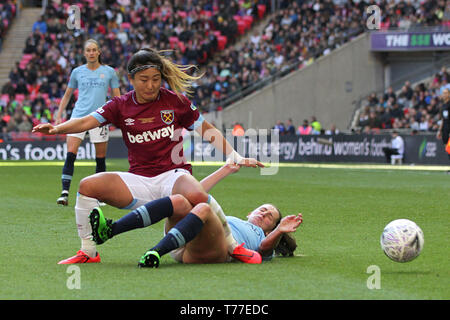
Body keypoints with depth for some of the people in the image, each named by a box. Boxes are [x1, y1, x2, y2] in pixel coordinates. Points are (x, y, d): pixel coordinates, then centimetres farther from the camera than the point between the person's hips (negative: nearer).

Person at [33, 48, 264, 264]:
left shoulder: (175, 101, 2)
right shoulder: (121, 106, 4)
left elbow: (207, 130, 9)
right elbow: (87, 121, -9)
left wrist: (235, 156, -1)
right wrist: (57, 129, -27)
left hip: (172, 174, -2)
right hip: (139, 180, 3)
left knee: (196, 196, -37)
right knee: (88, 186, -18)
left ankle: (232, 245, -15)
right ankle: (88, 252, -3)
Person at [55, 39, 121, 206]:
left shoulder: (109, 72, 7)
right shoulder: (77, 72, 10)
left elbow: (117, 97, 10)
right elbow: (67, 95, 20)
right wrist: (59, 115, 14)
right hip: (78, 116, 0)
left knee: (101, 158, 3)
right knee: (70, 154, -13)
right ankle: (65, 192, -15)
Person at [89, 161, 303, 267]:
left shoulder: (261, 238, 33)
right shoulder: (228, 218, 46)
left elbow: (265, 247, 8)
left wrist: (279, 231, -10)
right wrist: (225, 170, 47)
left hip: (212, 252, -4)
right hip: (182, 249, 4)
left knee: (203, 209, -31)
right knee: (180, 201, -24)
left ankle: (156, 253, -56)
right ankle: (109, 230, -46)